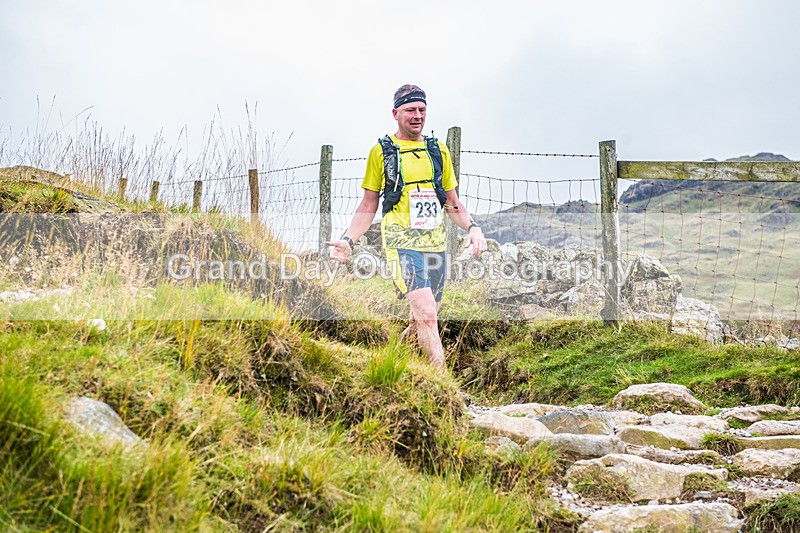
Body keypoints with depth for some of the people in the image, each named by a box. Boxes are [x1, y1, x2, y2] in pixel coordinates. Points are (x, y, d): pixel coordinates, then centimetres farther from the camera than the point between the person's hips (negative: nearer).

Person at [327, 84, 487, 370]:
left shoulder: (438, 150, 14)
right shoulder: (381, 151, 5)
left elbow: (452, 202, 18)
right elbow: (368, 206, 10)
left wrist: (472, 227, 0)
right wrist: (347, 239, -3)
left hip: (436, 243, 5)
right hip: (401, 242, -4)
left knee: (421, 322, 9)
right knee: (427, 314, -20)